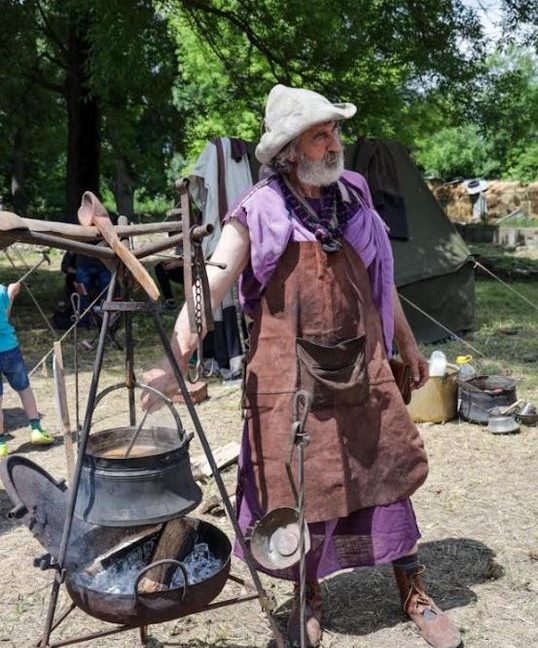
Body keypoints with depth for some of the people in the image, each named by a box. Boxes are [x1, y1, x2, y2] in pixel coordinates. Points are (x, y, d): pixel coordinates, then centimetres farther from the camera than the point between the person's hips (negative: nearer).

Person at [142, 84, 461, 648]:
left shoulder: (354, 200, 6)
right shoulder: (258, 214, -8)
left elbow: (380, 282, 17)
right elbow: (209, 285, -15)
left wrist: (408, 347, 23)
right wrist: (174, 359, -28)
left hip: (361, 371, 4)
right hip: (288, 377, -3)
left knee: (386, 474, 9)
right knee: (296, 489, 6)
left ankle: (415, 595, 27)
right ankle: (307, 600, 29)